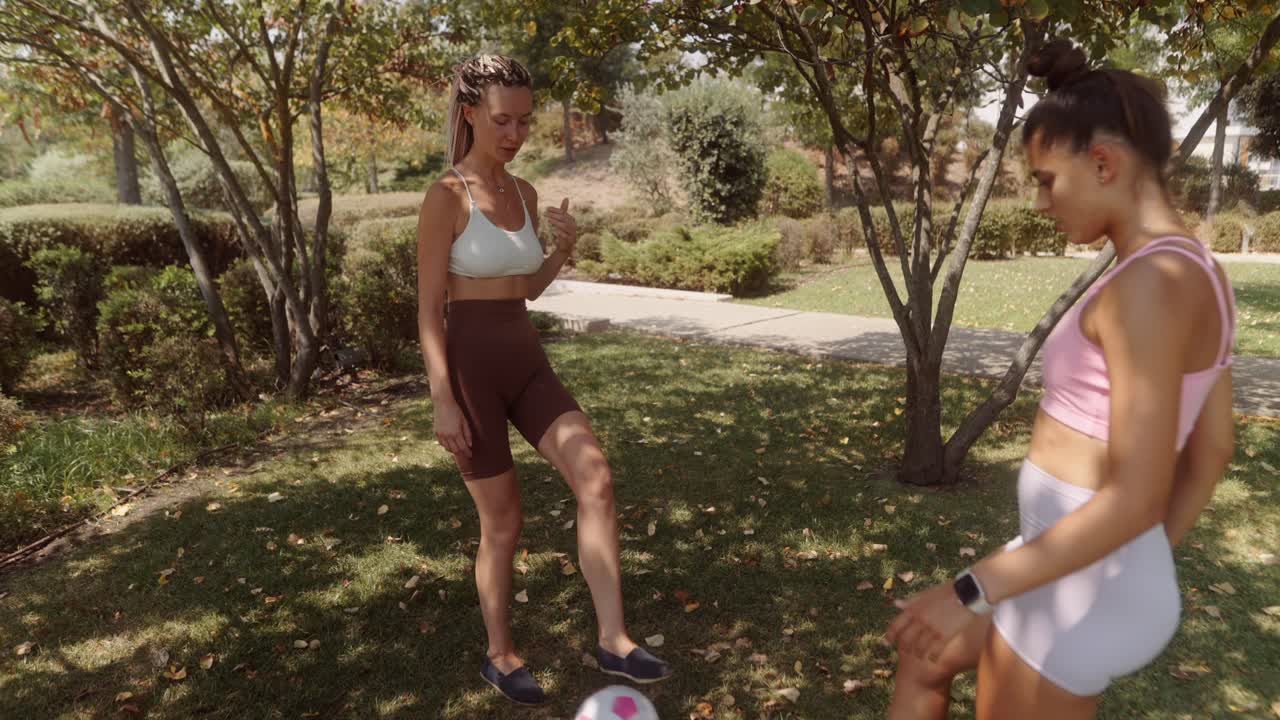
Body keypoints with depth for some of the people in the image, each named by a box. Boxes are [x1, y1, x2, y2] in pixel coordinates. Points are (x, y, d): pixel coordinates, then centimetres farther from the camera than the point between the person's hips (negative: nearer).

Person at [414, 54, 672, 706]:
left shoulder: (524, 193, 10)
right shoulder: (446, 197, -11)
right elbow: (428, 310, -12)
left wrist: (566, 248, -1)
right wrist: (443, 402, -17)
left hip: (526, 363, 6)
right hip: (470, 367, -6)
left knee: (596, 480, -12)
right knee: (503, 522, 3)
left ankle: (613, 640, -3)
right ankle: (500, 656, 27)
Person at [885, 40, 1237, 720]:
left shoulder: (1152, 283, -24)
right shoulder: (1198, 275, 7)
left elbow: (1135, 497, -26)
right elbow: (1210, 453, 13)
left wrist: (973, 592, -22)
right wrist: (1149, 566, 23)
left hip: (1081, 589, -9)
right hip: (1081, 564, 9)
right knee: (922, 654, 26)